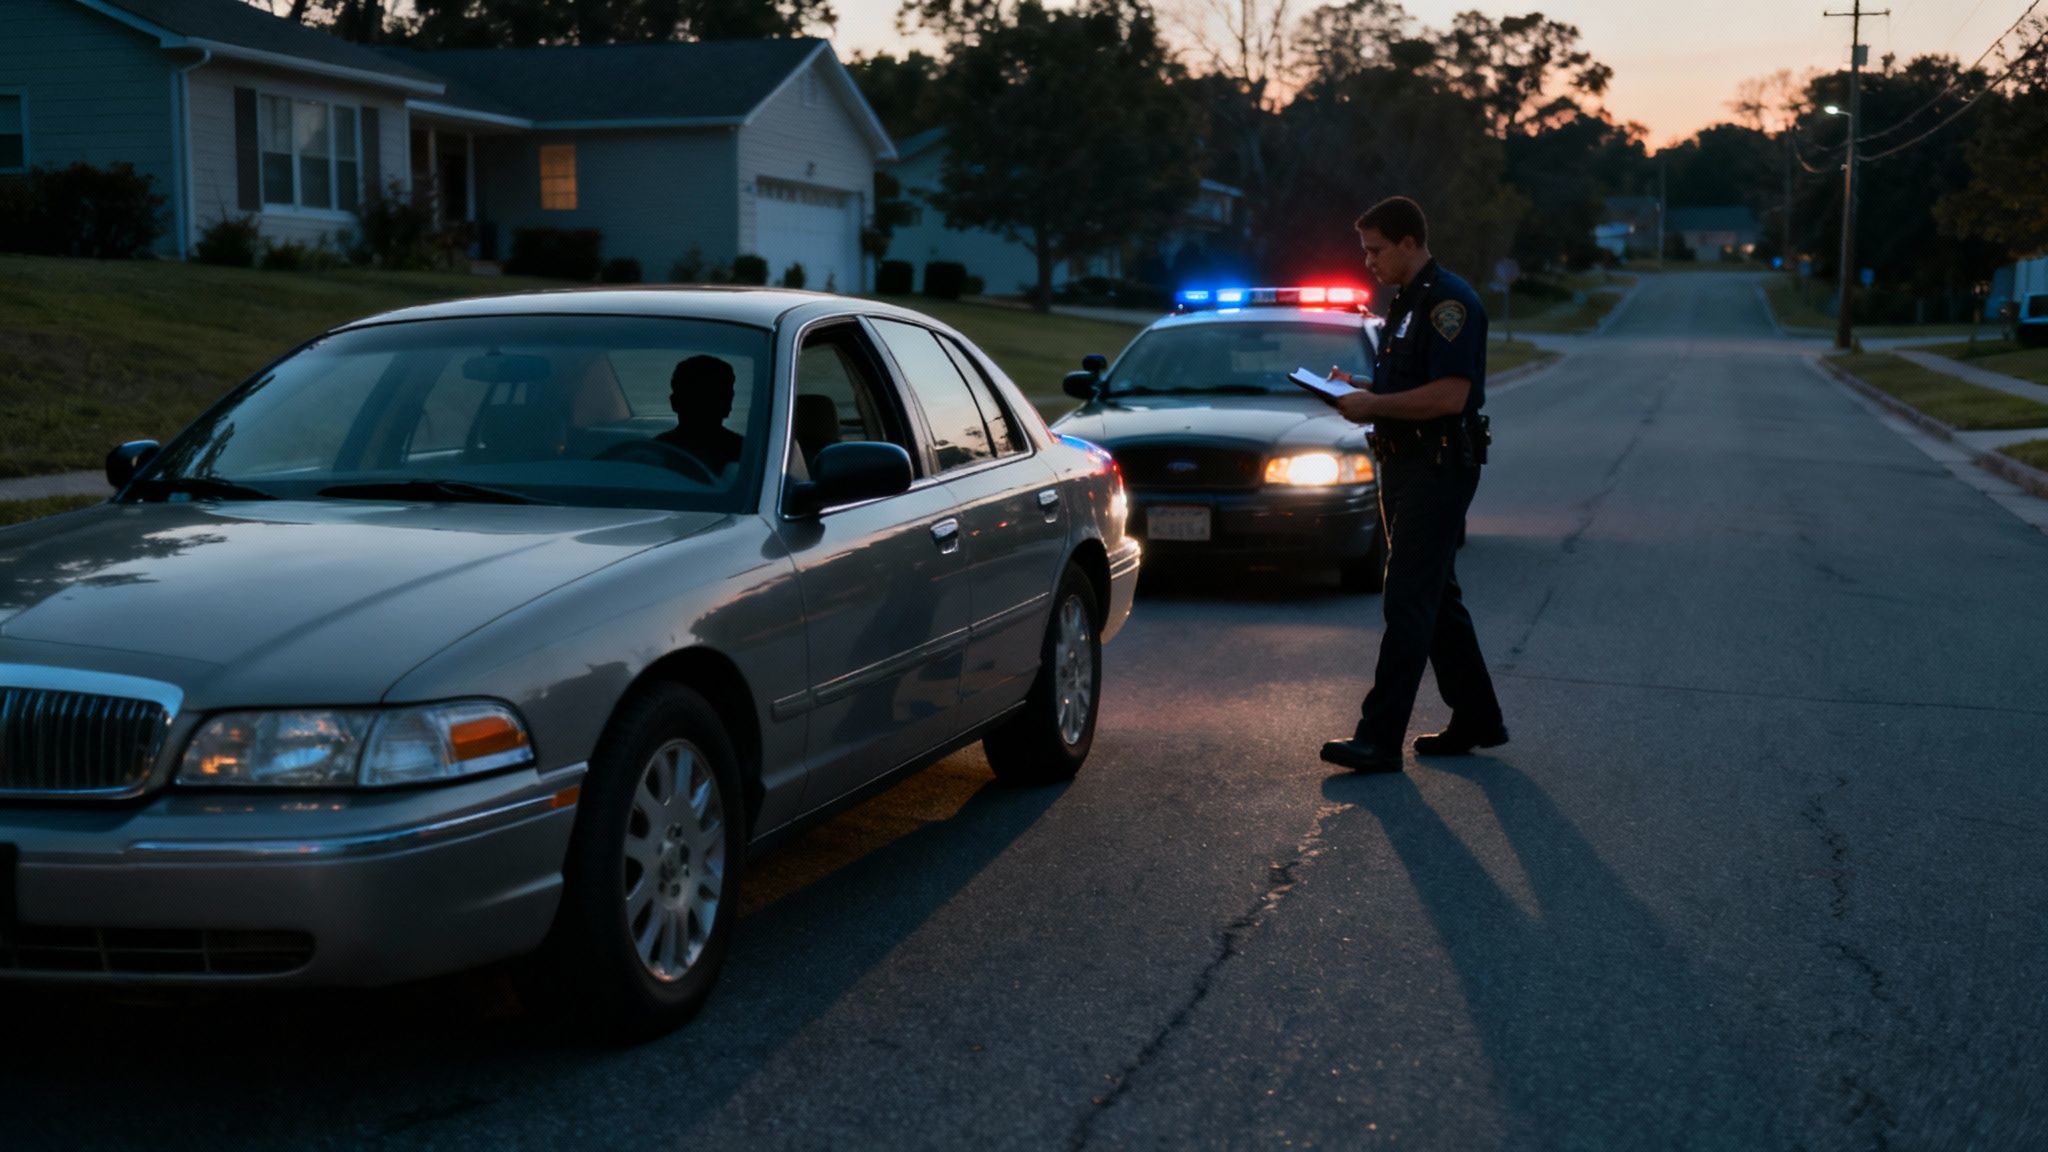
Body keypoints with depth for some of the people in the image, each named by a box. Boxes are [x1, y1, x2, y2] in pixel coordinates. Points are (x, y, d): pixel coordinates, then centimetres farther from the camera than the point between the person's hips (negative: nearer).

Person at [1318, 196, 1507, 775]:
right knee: (1436, 598, 15)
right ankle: (1477, 719, 24)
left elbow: (1450, 394, -24)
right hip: (1404, 465, 11)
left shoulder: (1449, 300, -15)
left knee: (1408, 602, -10)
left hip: (1439, 468, -11)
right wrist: (1359, 388, 8)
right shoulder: (1406, 300, 17)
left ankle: (1379, 738, -10)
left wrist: (1373, 405, -18)